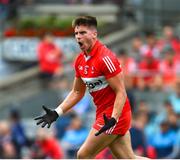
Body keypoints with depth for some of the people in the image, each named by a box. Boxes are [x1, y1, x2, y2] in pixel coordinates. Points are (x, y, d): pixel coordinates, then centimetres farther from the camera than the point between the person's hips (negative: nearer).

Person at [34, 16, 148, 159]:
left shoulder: (105, 58, -19)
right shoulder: (80, 60, 8)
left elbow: (121, 92, -20)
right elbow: (77, 92, 19)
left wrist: (113, 120, -30)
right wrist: (56, 113, 11)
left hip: (114, 115, -9)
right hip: (104, 113, 9)